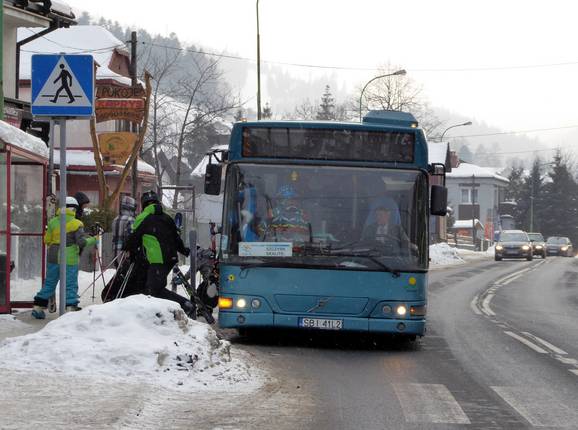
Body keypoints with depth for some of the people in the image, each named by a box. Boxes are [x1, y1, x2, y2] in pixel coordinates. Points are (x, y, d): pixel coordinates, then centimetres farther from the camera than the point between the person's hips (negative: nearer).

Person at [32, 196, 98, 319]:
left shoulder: (53, 222, 4)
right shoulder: (76, 224, -9)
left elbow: (47, 240, 8)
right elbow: (81, 242, -14)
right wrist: (93, 240, 1)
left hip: (53, 258, 5)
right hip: (69, 259, -5)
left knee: (49, 283, 15)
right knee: (71, 286, 1)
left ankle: (38, 308, 17)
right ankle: (71, 309, -5)